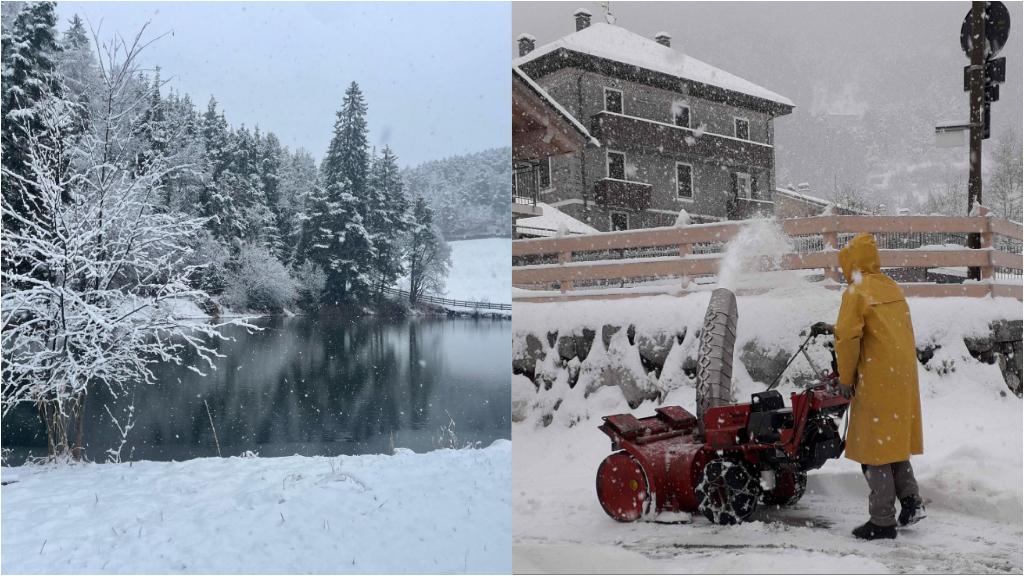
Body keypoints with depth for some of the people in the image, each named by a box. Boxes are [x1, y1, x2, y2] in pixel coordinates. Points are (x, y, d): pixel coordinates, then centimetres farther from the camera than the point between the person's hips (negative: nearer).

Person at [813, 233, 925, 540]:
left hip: (876, 382, -8)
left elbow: (848, 339, -16)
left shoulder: (856, 292, -11)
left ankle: (883, 521, 3)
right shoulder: (892, 288, 13)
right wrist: (833, 328, 35)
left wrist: (845, 380, -5)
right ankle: (911, 500, 13)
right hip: (903, 379, 8)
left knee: (875, 448, -1)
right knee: (894, 440, 20)